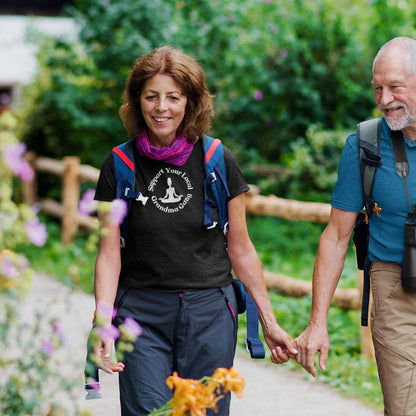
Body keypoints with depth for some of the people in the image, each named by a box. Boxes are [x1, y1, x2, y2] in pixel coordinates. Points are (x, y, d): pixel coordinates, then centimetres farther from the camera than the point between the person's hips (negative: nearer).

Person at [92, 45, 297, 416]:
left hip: (210, 313, 1)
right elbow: (109, 253, -1)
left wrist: (269, 323, 6)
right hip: (142, 313, 0)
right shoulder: (119, 167, 0)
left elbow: (240, 248, 6)